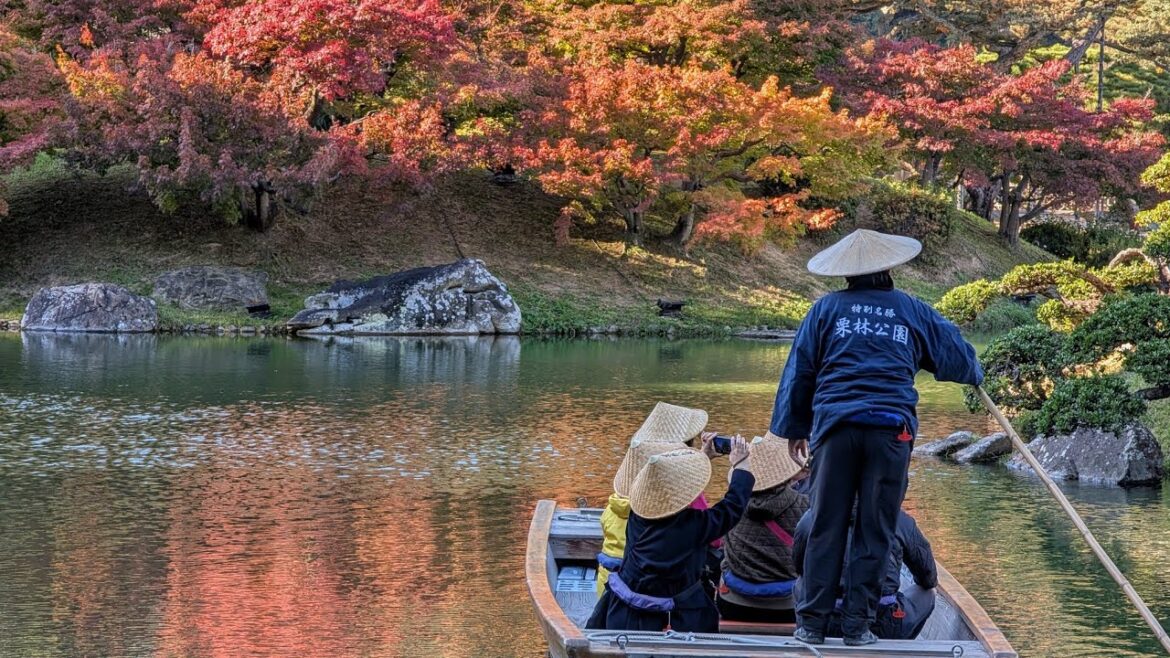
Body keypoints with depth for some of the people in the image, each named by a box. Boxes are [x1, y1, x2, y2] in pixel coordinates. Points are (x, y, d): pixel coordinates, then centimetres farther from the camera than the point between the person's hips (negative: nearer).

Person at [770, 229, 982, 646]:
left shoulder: (826, 308, 10)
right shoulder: (913, 312, 11)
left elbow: (799, 372, 9)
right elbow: (958, 358, 20)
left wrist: (795, 428, 17)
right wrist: (975, 375, 43)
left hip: (834, 426, 0)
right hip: (890, 428, 0)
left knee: (826, 527, 4)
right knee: (874, 531, 5)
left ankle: (812, 623, 3)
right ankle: (857, 625, 5)